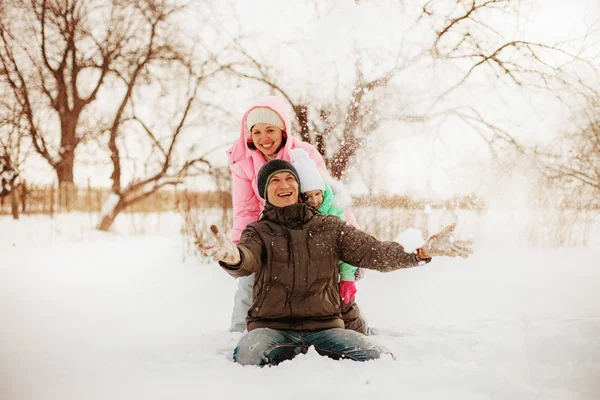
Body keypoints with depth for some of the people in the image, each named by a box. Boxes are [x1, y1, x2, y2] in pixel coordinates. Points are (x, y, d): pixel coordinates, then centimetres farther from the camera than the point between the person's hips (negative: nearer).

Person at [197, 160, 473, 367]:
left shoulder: (329, 228, 13)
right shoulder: (258, 232, 8)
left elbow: (375, 252, 2)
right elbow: (245, 262, -16)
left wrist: (423, 251, -17)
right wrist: (232, 257, -44)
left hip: (324, 326, 2)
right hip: (271, 327, -1)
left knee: (371, 355, -25)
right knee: (248, 356, -34)